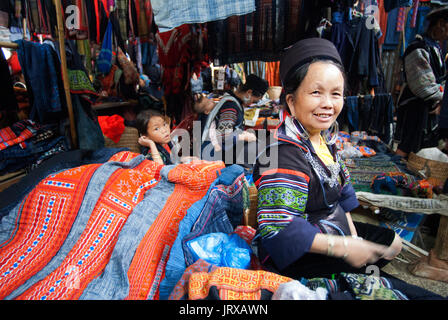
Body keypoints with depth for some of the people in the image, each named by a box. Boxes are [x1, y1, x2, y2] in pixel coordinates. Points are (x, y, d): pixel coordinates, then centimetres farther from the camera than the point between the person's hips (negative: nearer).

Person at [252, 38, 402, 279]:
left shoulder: (324, 135, -2)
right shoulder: (284, 153, -31)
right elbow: (278, 228, -35)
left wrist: (353, 235, 5)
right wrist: (344, 247, -27)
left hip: (335, 230, 10)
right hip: (297, 255, -9)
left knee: (392, 243, 20)